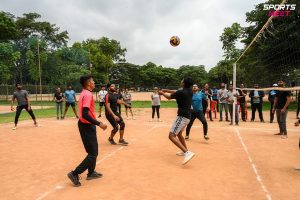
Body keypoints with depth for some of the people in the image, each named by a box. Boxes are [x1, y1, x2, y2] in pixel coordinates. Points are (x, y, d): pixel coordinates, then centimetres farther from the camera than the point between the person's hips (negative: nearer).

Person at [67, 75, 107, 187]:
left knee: (93, 151, 20)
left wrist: (96, 123, 22)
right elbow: (85, 114, -29)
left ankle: (91, 173, 32)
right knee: (93, 153, -1)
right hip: (87, 126, -10)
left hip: (86, 125, 10)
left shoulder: (84, 93, 11)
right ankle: (75, 173, 5)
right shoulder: (88, 94, -20)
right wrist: (99, 123, -27)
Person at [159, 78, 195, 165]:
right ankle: (185, 151, 36)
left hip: (182, 117, -9)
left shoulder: (181, 92, -17)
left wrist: (162, 93, 18)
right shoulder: (190, 91, 6)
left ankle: (187, 153, -22)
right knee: (178, 133, 28)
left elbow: (169, 97, -1)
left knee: (171, 136, -12)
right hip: (187, 116, 9)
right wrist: (167, 90, 23)